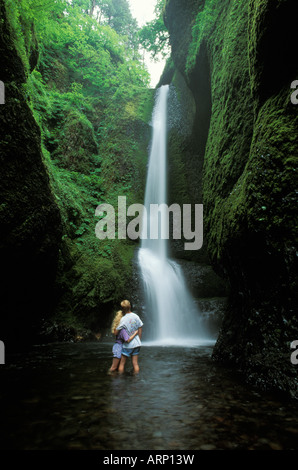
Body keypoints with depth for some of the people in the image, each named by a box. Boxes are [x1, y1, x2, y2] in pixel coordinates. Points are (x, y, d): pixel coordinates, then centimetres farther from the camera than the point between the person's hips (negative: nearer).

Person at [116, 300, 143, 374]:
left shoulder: (123, 319, -15)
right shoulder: (136, 316, -1)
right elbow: (140, 330, 4)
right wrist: (138, 341, 14)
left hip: (128, 345, -5)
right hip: (137, 344, 5)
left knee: (122, 363, 8)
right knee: (135, 363, 8)